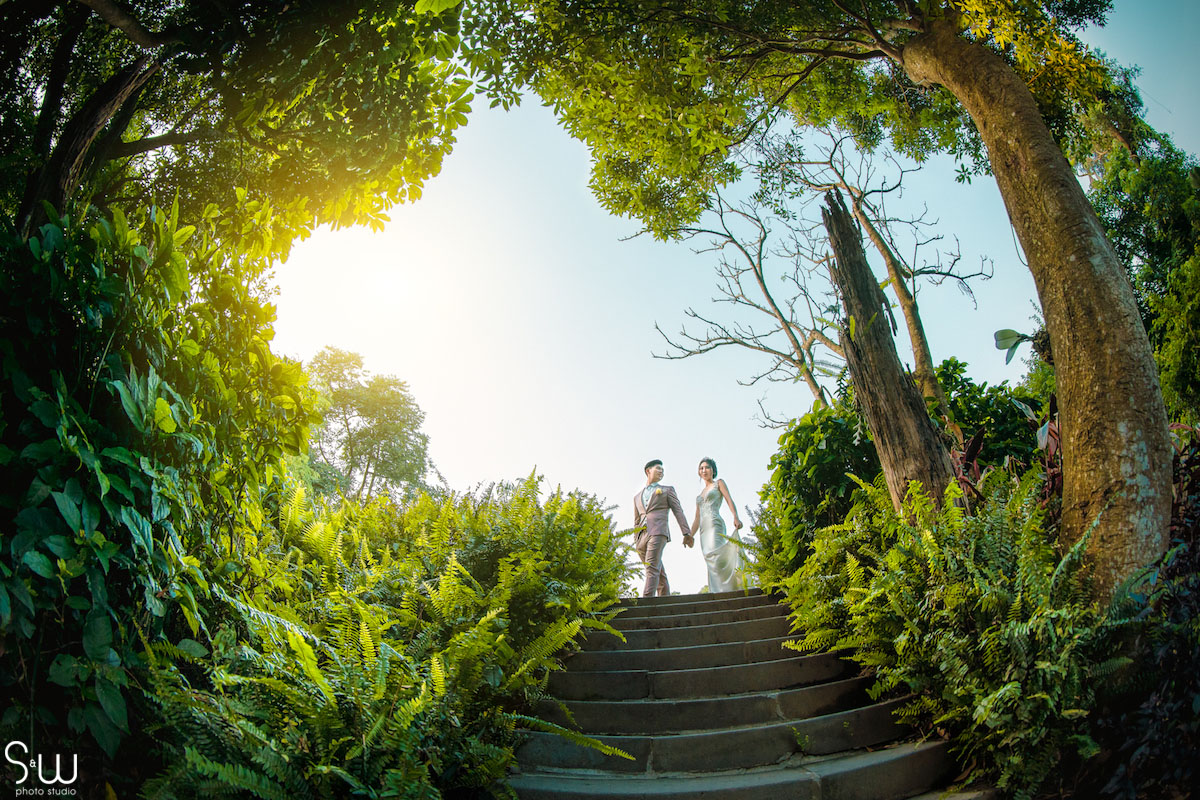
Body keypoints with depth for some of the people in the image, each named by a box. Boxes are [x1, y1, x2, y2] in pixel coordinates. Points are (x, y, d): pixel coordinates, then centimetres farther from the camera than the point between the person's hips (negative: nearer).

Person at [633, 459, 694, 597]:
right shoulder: (637, 497, 28)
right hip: (642, 536, 4)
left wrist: (687, 533, -2)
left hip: (658, 532, -4)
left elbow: (678, 511, 9)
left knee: (652, 568, -21)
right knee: (659, 574, 5)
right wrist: (636, 542, 17)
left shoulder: (667, 490, 19)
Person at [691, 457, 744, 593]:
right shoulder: (701, 492, 28)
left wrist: (736, 517, -22)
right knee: (711, 564, -5)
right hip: (703, 530, 6)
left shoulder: (719, 483, 13)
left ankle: (729, 590, -31)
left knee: (714, 554, -26)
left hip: (715, 524, -6)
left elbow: (729, 500, -4)